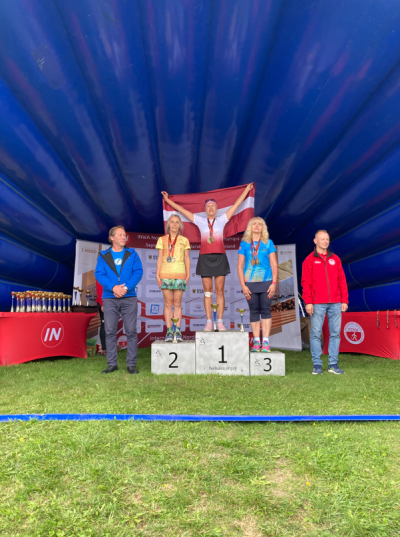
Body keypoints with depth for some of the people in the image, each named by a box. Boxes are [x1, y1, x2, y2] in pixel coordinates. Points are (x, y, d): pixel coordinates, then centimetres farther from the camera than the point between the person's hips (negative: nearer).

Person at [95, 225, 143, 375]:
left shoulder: (132, 254, 9)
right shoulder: (103, 256, 9)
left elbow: (138, 272, -1)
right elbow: (99, 274, 0)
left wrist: (126, 287, -14)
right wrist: (113, 287, -15)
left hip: (129, 297, 0)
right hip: (109, 298, 1)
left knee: (131, 331, -1)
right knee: (110, 331, 3)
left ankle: (131, 364, 6)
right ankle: (112, 364, 12)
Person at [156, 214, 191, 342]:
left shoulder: (184, 240, 11)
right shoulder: (162, 240, 11)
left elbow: (187, 258, 10)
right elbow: (160, 258, 9)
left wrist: (188, 274, 2)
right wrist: (157, 274, 1)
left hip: (180, 274, 0)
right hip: (165, 274, 0)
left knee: (177, 303, 0)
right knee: (168, 303, -1)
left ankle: (178, 331, 3)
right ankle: (169, 331, 2)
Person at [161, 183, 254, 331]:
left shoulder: (222, 220, 10)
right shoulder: (200, 221, 11)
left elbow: (236, 204, 13)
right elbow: (181, 209, 15)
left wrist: (246, 190, 15)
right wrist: (168, 200, 19)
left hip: (220, 258, 0)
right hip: (205, 258, 0)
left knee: (220, 291, 0)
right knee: (207, 291, 1)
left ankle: (220, 322, 3)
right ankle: (209, 322, 4)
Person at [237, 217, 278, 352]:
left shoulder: (268, 243, 6)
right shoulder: (244, 244, 6)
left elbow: (274, 265, 4)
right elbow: (240, 266, 4)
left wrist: (274, 283, -5)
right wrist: (243, 285, -3)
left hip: (266, 282, 0)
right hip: (250, 283, 1)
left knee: (265, 311, -1)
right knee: (254, 312, 5)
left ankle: (265, 342, 3)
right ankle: (256, 342, 11)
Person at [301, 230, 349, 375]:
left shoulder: (335, 259, 15)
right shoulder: (310, 260, 5)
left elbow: (342, 280, 13)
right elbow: (306, 282, -1)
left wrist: (344, 300, 7)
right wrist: (308, 302, -8)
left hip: (335, 303, 4)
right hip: (317, 304, -3)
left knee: (335, 333, 4)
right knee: (315, 333, -2)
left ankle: (333, 364, 12)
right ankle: (317, 364, 5)